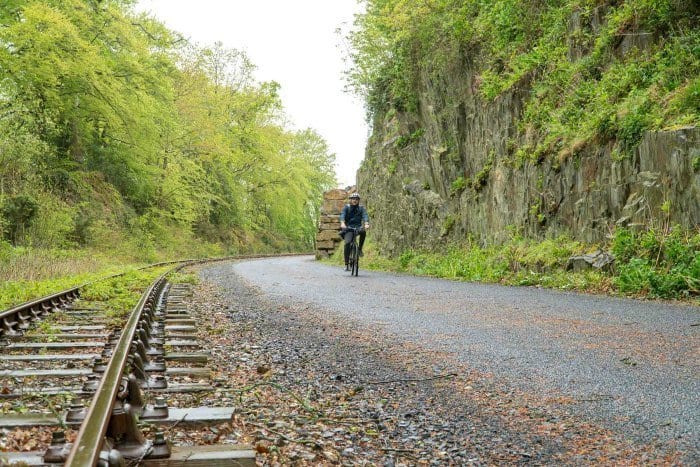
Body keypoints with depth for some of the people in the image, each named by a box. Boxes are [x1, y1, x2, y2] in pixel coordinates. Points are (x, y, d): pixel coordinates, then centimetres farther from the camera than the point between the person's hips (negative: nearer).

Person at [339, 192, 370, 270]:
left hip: (358, 227, 2)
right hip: (348, 228, -2)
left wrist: (366, 224, -34)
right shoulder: (346, 207, 1)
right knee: (347, 243, -25)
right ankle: (346, 264, -18)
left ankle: (360, 249, -12)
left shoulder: (361, 208, 5)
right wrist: (342, 223, -38)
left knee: (363, 232, -34)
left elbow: (365, 216, -13)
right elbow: (342, 215, -17)